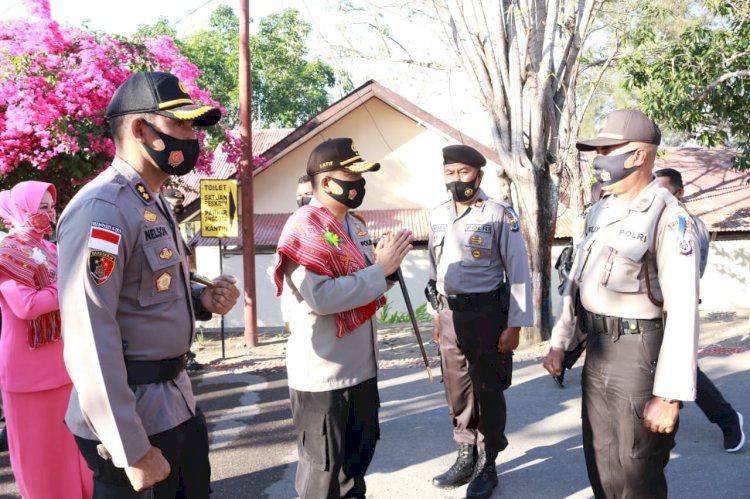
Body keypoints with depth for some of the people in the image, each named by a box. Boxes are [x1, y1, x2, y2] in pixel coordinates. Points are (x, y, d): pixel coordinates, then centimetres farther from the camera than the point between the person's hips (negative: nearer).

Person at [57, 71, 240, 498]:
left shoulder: (156, 203, 11)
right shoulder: (102, 210, -21)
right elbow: (89, 340, -26)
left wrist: (203, 299, 0)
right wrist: (132, 451, -22)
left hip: (176, 399, 10)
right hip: (133, 413, -9)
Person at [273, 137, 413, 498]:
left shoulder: (355, 224, 10)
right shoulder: (304, 229, -19)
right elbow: (321, 297, -30)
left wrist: (386, 264, -4)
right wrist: (380, 269, -22)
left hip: (361, 366, 9)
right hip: (322, 374, -9)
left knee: (359, 454, 24)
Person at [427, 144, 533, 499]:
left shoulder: (500, 215, -10)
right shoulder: (438, 216, 8)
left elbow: (519, 273, -10)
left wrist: (514, 325, -12)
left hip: (486, 313, -5)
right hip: (450, 314, 6)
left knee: (487, 391, 5)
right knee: (457, 390, 13)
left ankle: (487, 464, 22)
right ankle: (466, 457, 30)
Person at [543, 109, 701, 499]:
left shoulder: (668, 218, -17)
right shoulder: (600, 210, 9)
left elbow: (683, 311, -22)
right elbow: (577, 279, 15)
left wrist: (670, 394, -23)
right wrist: (559, 341, 13)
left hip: (639, 354, -7)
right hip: (597, 350, 8)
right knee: (601, 465, 18)